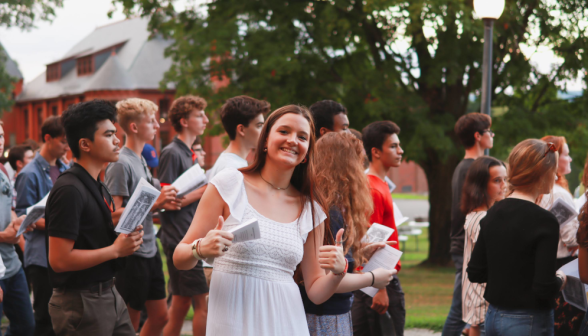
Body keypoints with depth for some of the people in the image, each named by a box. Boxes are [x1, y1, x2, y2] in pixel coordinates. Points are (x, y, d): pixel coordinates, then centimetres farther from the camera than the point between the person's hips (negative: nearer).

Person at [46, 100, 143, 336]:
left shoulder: (98, 187, 13)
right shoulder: (69, 190, -18)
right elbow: (59, 260, -23)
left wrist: (127, 239, 2)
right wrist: (116, 250, -17)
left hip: (108, 295, 9)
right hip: (80, 304, -9)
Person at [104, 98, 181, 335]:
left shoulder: (141, 160, 12)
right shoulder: (120, 164, -15)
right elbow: (114, 215, -20)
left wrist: (163, 204, 2)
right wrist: (155, 203, -21)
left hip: (150, 251, 9)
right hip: (132, 253, -9)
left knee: (160, 316, 13)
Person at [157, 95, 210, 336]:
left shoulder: (190, 155, 17)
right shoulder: (172, 153, -11)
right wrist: (202, 191, -14)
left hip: (189, 238, 9)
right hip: (179, 238, -9)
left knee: (181, 302, 13)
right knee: (201, 302, -8)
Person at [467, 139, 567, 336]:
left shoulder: (493, 214, 3)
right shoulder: (544, 221, -17)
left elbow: (475, 273, 7)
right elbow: (545, 288, -20)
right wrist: (560, 279, 0)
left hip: (493, 317, 7)